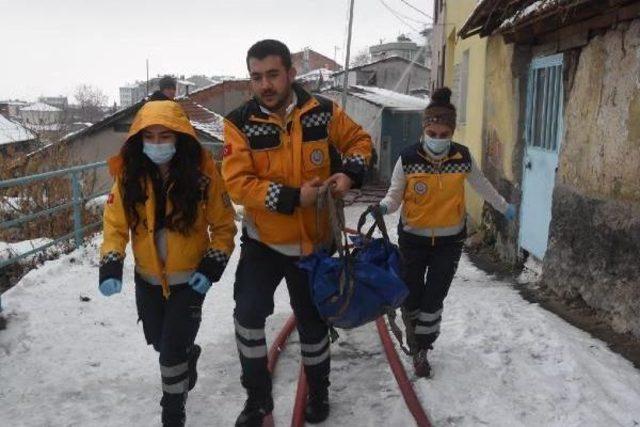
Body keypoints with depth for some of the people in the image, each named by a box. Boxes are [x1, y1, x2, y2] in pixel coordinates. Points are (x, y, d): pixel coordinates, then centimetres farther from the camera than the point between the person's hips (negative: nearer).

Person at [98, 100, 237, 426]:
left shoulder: (202, 174, -19)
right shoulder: (129, 174, -12)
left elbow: (223, 226, -9)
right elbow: (115, 223, -6)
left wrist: (213, 266, -17)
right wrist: (111, 265, -19)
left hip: (189, 278, -4)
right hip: (147, 278, 4)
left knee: (172, 351, -4)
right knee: (159, 342, 23)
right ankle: (189, 354, 57)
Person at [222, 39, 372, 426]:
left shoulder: (323, 112, -9)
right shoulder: (240, 122, -13)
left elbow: (359, 140, 6)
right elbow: (237, 183, -21)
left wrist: (350, 172, -14)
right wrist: (292, 198, -27)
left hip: (313, 241, 1)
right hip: (262, 240, -1)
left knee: (312, 321, 14)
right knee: (249, 314, -11)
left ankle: (319, 391, 40)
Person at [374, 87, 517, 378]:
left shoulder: (463, 157, -8)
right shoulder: (408, 158, -15)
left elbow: (482, 185, 11)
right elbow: (395, 195, -8)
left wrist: (503, 207, 25)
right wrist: (383, 207, -32)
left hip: (449, 240, 1)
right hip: (414, 239, -1)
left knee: (433, 300, -1)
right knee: (411, 298, 8)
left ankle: (421, 350, 21)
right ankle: (415, 340, 38)